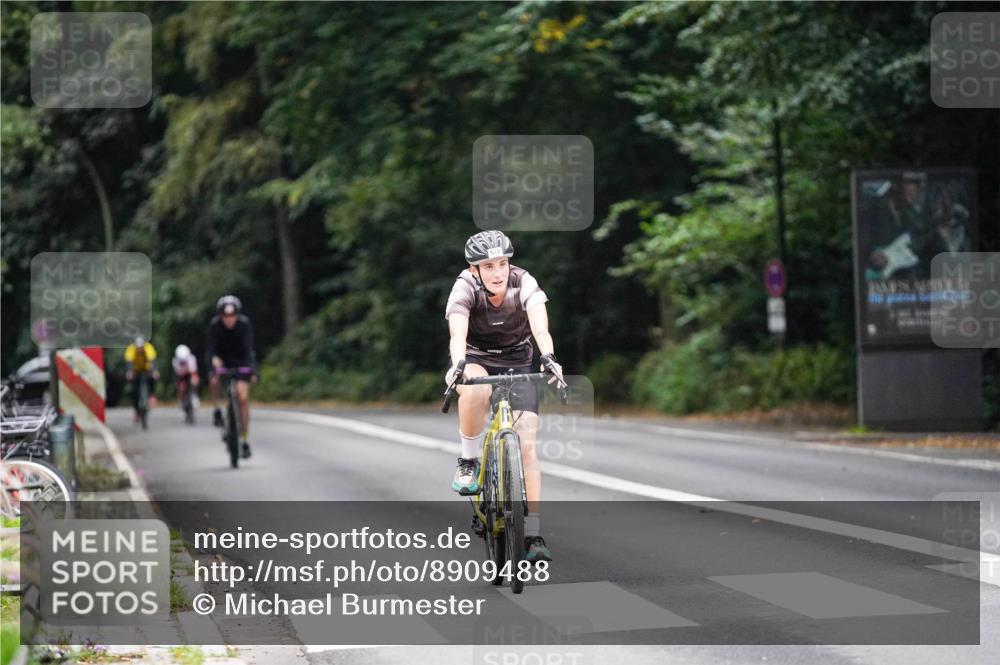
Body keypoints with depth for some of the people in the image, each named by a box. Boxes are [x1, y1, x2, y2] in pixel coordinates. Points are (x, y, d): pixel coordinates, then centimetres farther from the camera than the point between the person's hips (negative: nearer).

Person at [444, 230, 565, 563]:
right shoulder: (465, 288, -23)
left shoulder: (524, 283, -22)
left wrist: (548, 358, -58)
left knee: (527, 445, -12)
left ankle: (533, 535, -9)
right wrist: (457, 367, -58)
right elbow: (458, 332, -38)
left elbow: (540, 325, -38)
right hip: (475, 359, -1)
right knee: (477, 390, -39)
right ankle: (468, 462, -16)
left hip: (517, 364, 1)